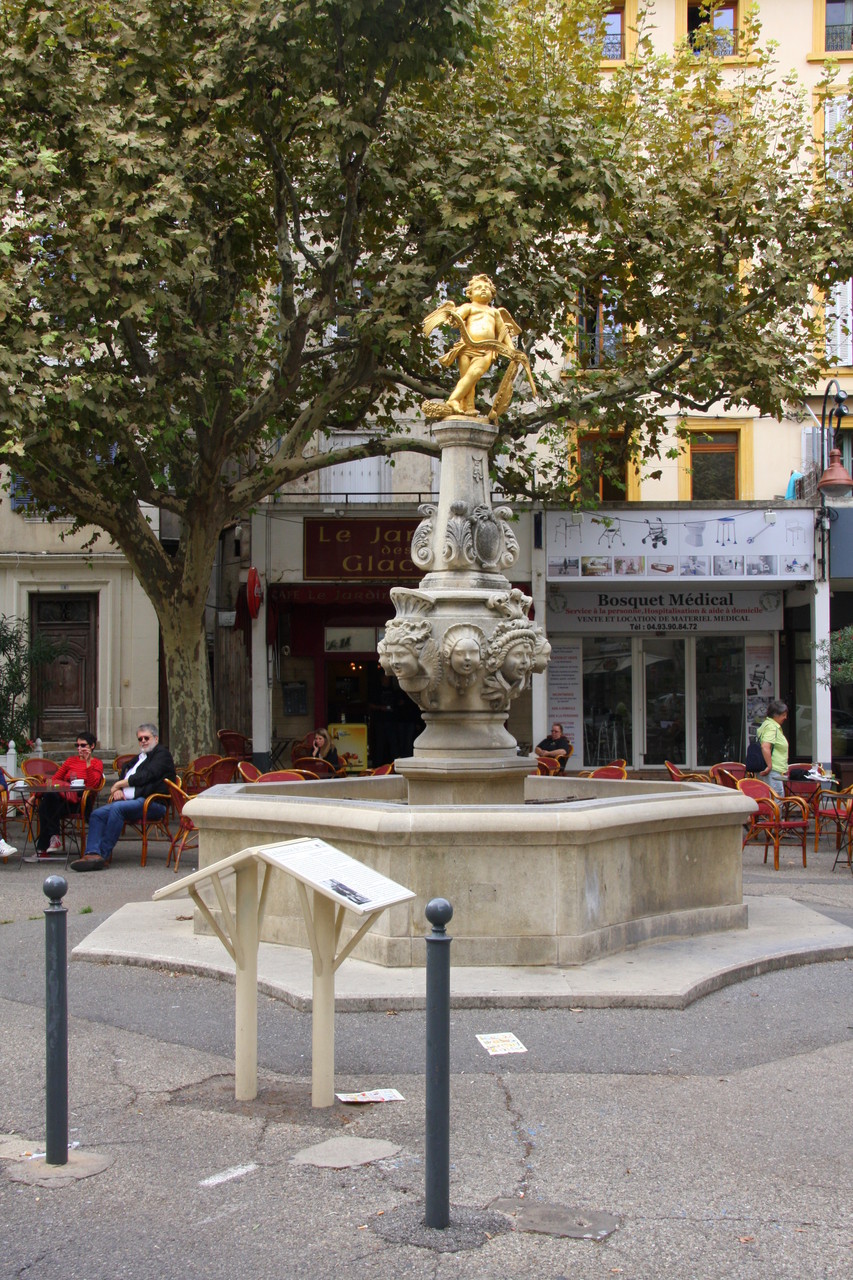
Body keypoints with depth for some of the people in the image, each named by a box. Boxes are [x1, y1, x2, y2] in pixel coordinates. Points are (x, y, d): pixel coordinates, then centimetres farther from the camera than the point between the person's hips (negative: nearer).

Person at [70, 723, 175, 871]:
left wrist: (119, 784, -3)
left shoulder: (162, 754, 4)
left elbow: (146, 776, -10)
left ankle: (104, 854, -29)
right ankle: (93, 853, -28)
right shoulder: (139, 758, 31)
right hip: (128, 801, 8)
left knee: (117, 808, -32)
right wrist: (117, 790, 3)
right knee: (97, 814, -14)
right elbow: (124, 775, 26)